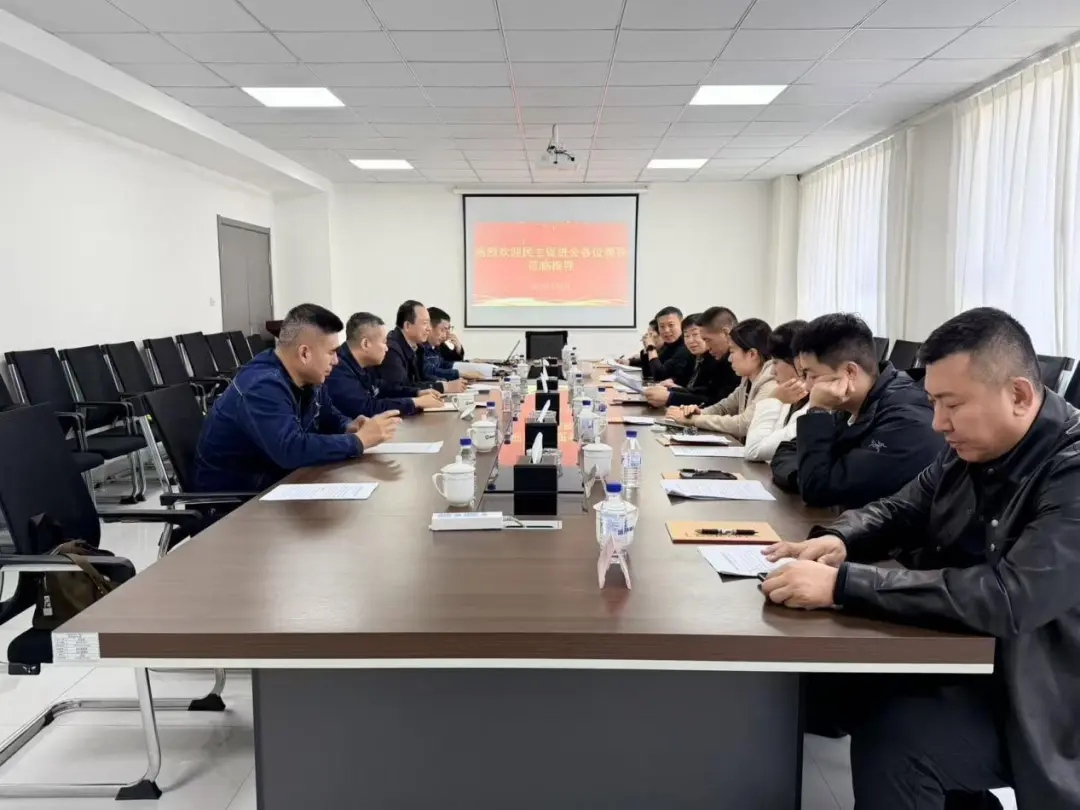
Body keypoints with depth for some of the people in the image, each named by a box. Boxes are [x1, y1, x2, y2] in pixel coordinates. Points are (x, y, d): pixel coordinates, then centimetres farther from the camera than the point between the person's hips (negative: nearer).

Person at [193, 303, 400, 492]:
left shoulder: (307, 378, -1)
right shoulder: (262, 387, -27)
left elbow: (329, 417, 15)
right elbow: (291, 450, -39)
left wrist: (350, 428, -8)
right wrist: (359, 440, -30)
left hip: (276, 480, 8)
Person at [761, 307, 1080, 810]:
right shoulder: (972, 447, 0)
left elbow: (1007, 598, -34)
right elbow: (901, 509, 11)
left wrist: (842, 584, -36)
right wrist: (839, 541, -12)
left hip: (1030, 694, -8)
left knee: (892, 736, -25)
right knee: (830, 671, -3)